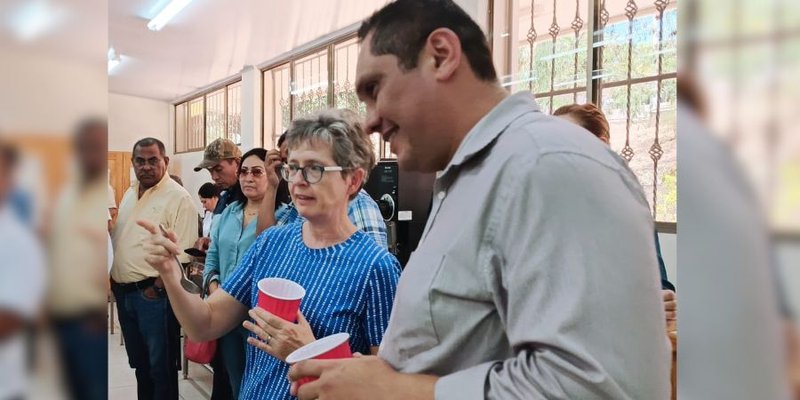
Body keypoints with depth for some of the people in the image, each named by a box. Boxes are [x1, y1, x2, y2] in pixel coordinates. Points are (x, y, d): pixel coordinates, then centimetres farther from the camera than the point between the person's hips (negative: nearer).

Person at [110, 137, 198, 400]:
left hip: (153, 293, -7)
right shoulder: (129, 195, 12)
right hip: (123, 291, 8)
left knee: (161, 365, 5)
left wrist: (156, 288, -18)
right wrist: (113, 280, 10)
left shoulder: (178, 197, -13)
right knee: (138, 360, 21)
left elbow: (181, 253, -17)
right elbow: (117, 240, 19)